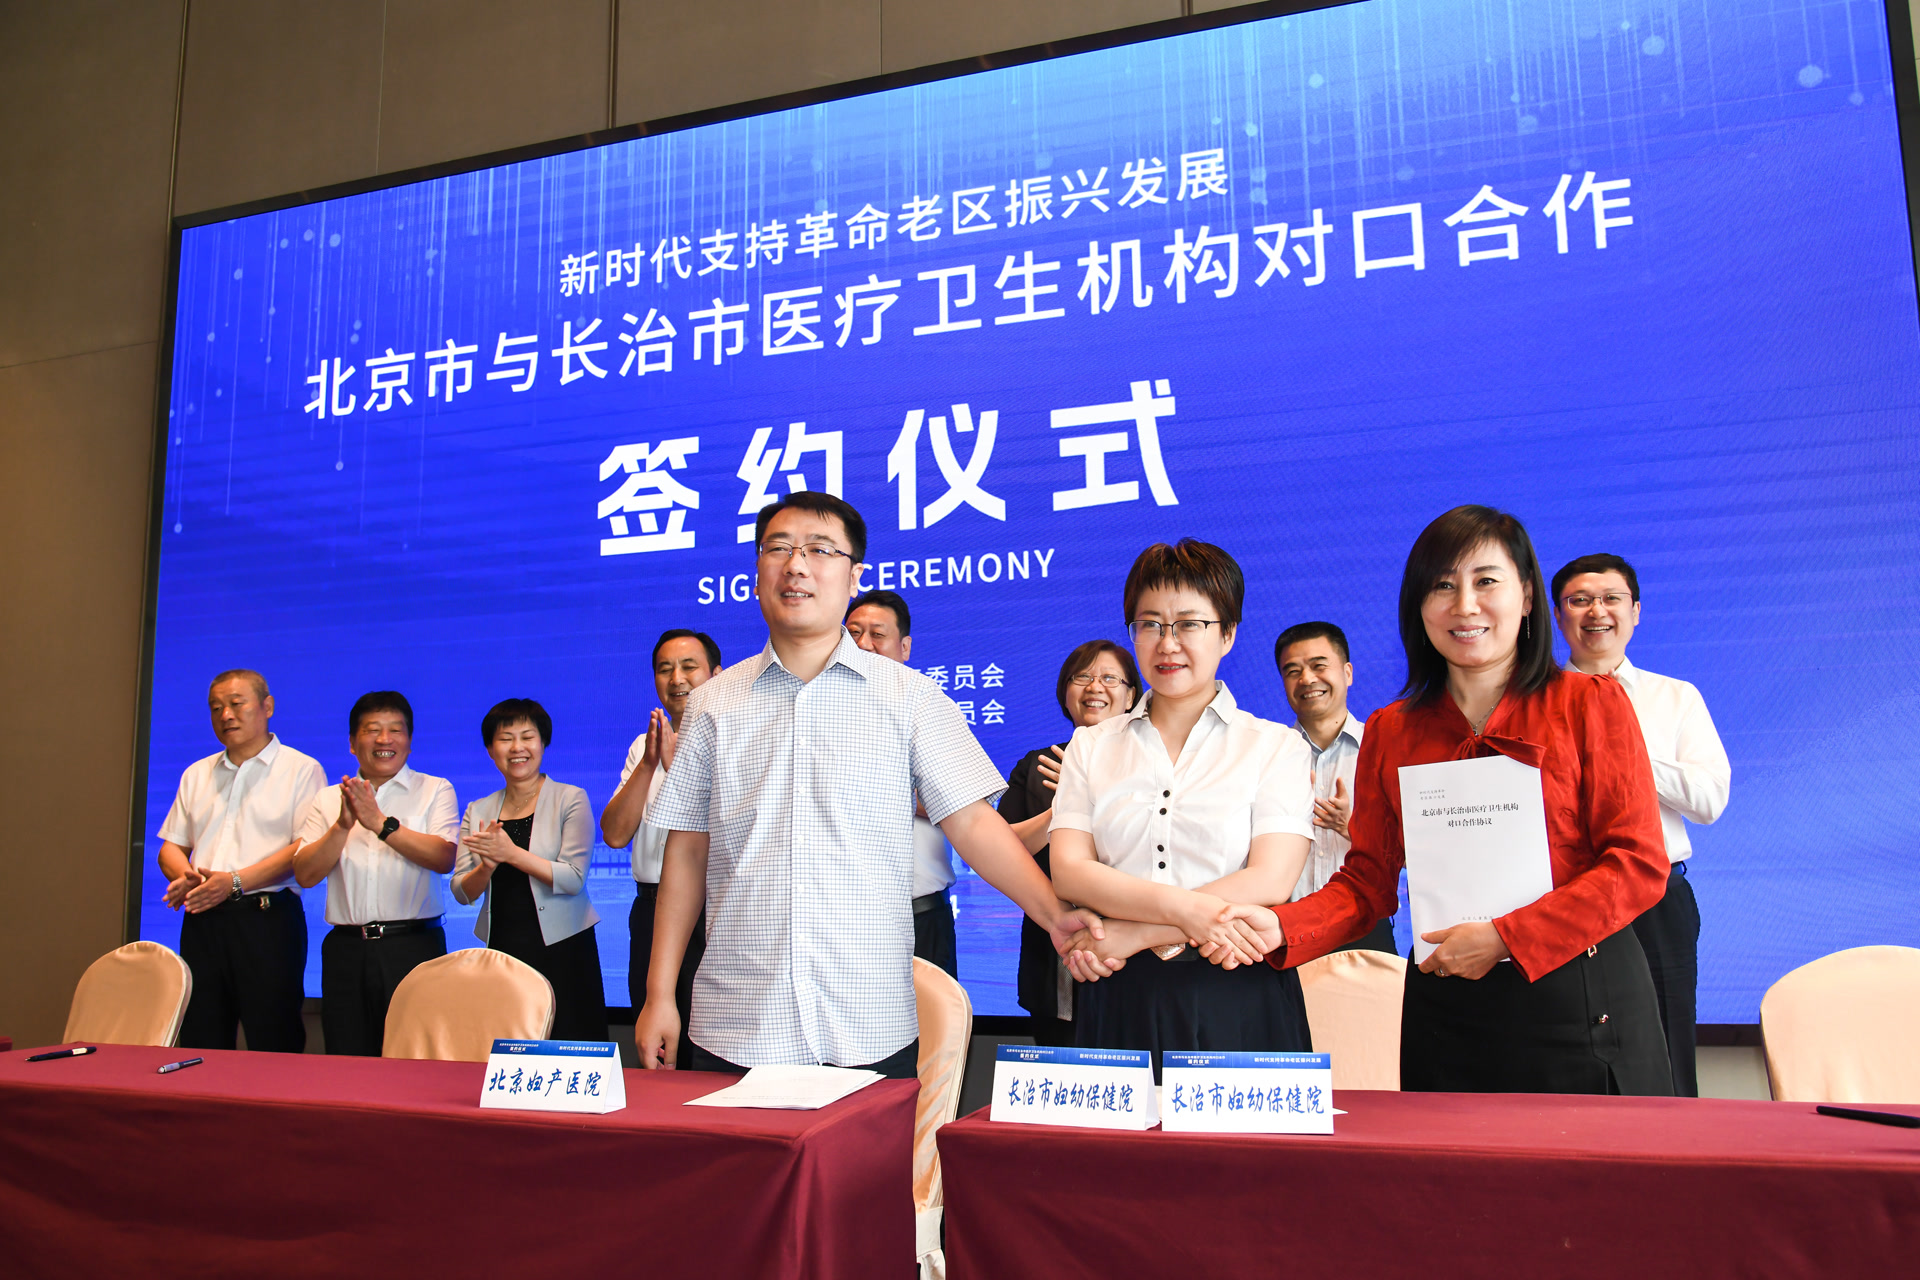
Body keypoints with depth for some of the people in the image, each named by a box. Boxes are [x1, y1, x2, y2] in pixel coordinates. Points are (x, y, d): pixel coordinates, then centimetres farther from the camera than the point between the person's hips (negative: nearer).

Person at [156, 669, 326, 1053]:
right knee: (198, 1048, 6)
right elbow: (171, 846, 19)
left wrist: (235, 881, -16)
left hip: (267, 919, -5)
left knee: (275, 1049, -7)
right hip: (202, 921, 5)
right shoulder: (196, 774, 21)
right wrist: (186, 876, -3)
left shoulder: (301, 770, 2)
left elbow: (306, 848, -9)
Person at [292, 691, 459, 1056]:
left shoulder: (435, 790, 6)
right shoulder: (329, 800, 13)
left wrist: (381, 822, -16)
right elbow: (304, 874, 2)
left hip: (412, 946, -3)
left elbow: (443, 858, -10)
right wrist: (343, 826, -12)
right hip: (346, 948, 3)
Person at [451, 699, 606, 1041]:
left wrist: (510, 853, -18)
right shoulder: (478, 812, 12)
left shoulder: (571, 800, 0)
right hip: (501, 952, 3)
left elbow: (574, 878, -11)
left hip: (562, 951, -3)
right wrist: (487, 866, -13)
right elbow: (462, 893, 7)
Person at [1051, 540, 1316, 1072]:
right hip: (1121, 1002, 2)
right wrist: (1181, 908, -17)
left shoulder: (1275, 746, 4)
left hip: (1238, 1001, -1)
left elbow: (1269, 883, -8)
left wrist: (1136, 933, -12)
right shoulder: (1091, 746, 11)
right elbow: (1069, 870, -2)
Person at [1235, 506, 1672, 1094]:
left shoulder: (1591, 704, 0)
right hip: (1445, 1016, 2)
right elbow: (1367, 880, 7)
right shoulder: (1389, 732, 8)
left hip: (1579, 1006, -2)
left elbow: (1640, 865, -6)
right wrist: (1280, 930, -12)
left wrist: (1503, 936, -15)